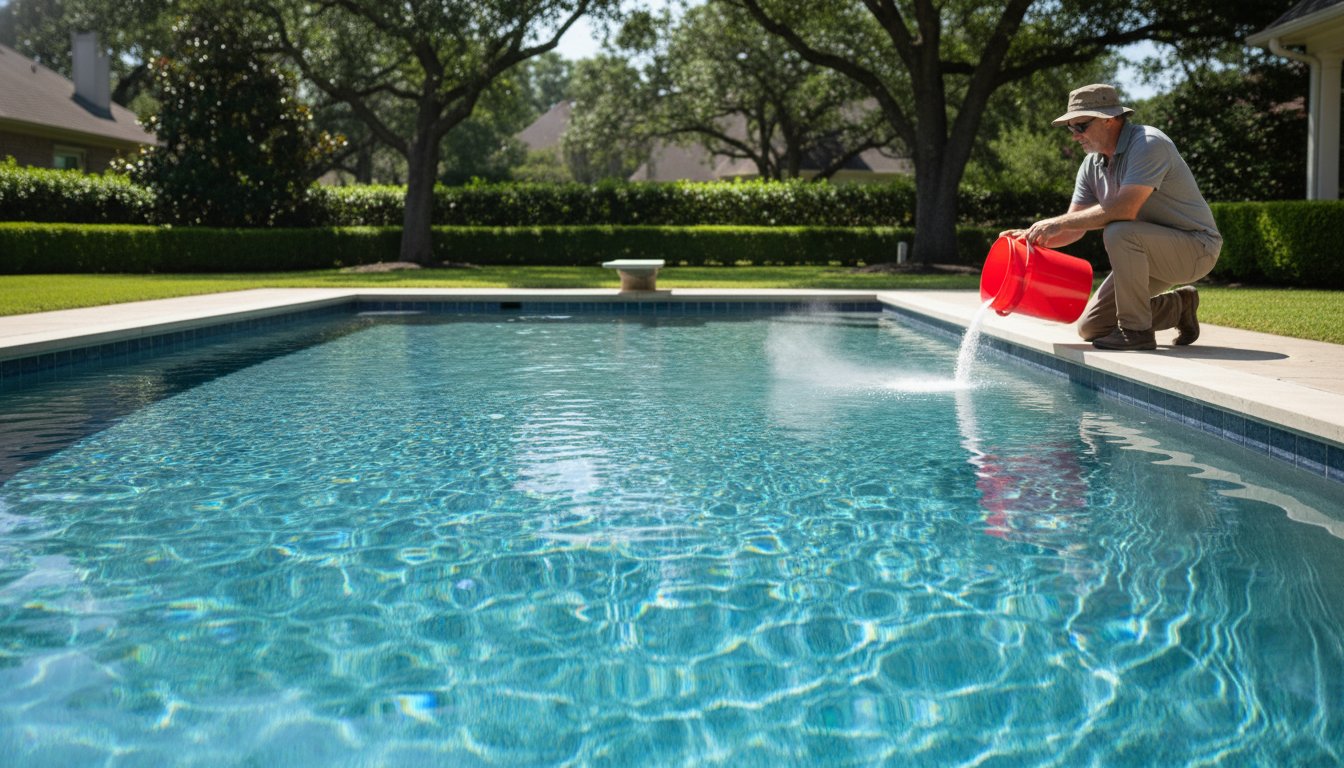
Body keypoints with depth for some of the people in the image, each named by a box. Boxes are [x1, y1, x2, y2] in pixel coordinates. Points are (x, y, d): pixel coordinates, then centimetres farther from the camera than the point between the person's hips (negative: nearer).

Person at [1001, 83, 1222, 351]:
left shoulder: (1148, 145, -23)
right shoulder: (1092, 165, 3)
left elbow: (1123, 209, -34)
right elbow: (1075, 227, 4)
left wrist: (1058, 223, -29)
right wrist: (1031, 235, -15)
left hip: (1196, 247, -8)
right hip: (1148, 253, 8)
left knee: (1119, 233, -36)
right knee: (1090, 328, 3)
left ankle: (1136, 330, -21)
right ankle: (1178, 306, 19)